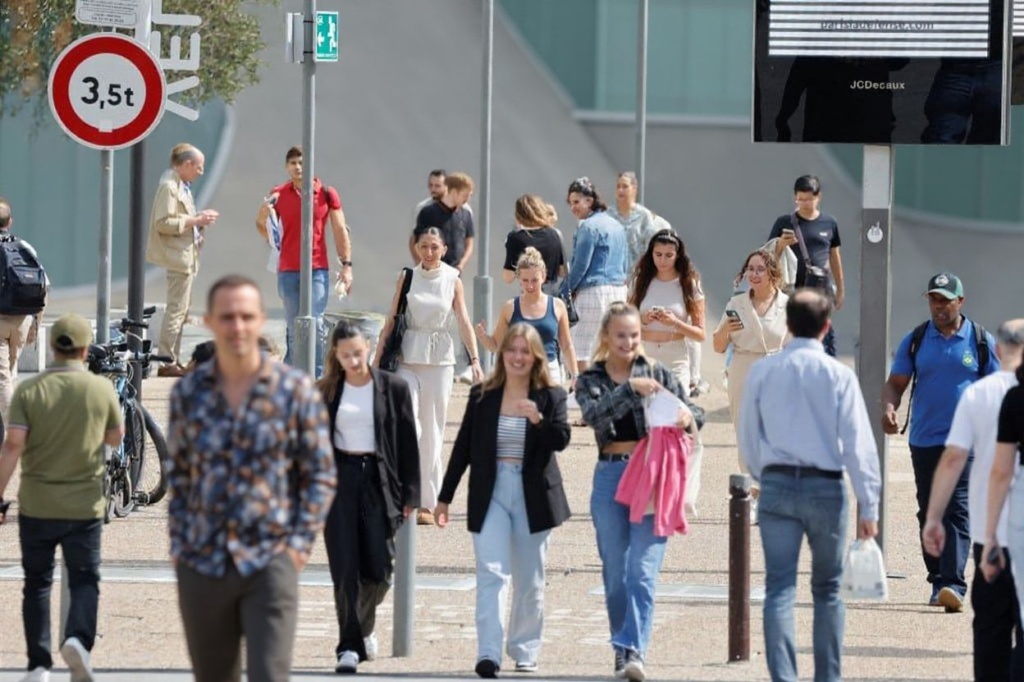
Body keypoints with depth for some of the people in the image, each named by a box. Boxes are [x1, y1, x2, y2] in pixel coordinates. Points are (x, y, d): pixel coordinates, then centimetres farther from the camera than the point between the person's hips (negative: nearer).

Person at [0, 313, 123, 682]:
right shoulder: (102, 389, -5)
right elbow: (115, 438, 8)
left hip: (36, 504, 0)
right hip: (85, 505, 0)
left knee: (37, 583, 12)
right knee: (85, 580, 10)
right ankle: (78, 637, -18)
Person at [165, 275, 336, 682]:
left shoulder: (295, 389, -1)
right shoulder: (188, 392, 6)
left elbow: (320, 475, 2)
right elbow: (177, 475, 14)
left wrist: (299, 542, -7)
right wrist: (178, 543, 5)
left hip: (270, 561, -3)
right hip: (201, 567, 3)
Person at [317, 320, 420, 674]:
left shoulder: (393, 388, 1)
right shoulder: (325, 392, 4)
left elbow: (407, 442, 3)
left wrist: (409, 494, 0)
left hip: (379, 481, 0)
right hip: (339, 481, 0)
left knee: (378, 569, -1)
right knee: (345, 570, -4)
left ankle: (364, 626, 28)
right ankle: (350, 645, 2)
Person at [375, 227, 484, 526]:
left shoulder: (453, 280, 3)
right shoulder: (407, 278, 4)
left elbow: (464, 321, -2)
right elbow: (392, 320, 6)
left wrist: (474, 359, -12)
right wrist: (378, 358, 3)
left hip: (440, 360, 0)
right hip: (408, 357, 0)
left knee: (433, 431, 4)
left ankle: (428, 503, 9)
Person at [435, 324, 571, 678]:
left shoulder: (550, 397, 2)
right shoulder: (482, 396, 4)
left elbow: (561, 440, -11)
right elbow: (463, 448, 7)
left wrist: (538, 419, -30)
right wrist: (445, 497, 7)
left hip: (532, 496, 1)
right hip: (490, 494, -1)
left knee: (529, 579, 10)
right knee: (491, 572, -12)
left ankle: (525, 650, 23)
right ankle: (488, 653, -21)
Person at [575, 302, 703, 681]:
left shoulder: (657, 374, 8)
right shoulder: (590, 381, 8)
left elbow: (695, 413, 4)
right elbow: (595, 414, -12)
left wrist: (688, 417, -19)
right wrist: (630, 388, -24)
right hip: (611, 476, 2)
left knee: (643, 571, -12)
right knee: (615, 572, 8)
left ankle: (634, 651, -18)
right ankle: (622, 648, 20)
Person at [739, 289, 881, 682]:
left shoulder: (762, 372, 1)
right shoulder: (839, 376, -6)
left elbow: (748, 438, 10)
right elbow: (858, 444, -8)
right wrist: (869, 506, -4)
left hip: (776, 485, 1)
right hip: (825, 487, -1)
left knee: (779, 588, 0)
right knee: (827, 590, 12)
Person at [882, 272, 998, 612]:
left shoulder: (981, 341, 3)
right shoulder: (915, 340, 8)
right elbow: (895, 382, 11)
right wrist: (889, 408, -10)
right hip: (924, 440, 3)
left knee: (957, 510, -14)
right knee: (929, 513, 8)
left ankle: (953, 584, -22)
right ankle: (938, 580, 17)